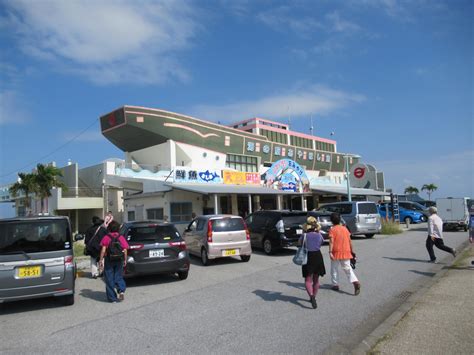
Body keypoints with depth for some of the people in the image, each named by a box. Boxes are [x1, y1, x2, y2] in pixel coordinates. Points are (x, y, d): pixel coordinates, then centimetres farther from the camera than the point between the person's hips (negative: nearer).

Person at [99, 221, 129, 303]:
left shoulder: (106, 238, -4)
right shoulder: (121, 237, 2)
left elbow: (103, 249, -11)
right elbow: (125, 250, -1)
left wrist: (101, 259, -5)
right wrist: (125, 260, 7)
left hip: (109, 260, -2)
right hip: (119, 260, 2)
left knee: (109, 279, 7)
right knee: (118, 276, 16)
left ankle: (112, 297, 10)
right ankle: (121, 290, -7)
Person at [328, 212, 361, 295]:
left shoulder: (332, 229, -7)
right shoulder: (345, 228, 8)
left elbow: (331, 241, -17)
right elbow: (349, 240, 9)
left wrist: (330, 252, -21)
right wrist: (352, 250, 19)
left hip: (336, 252, -4)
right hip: (346, 252, 4)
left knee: (334, 269, 12)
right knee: (348, 268, 8)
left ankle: (335, 285, 18)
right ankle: (355, 282, -11)